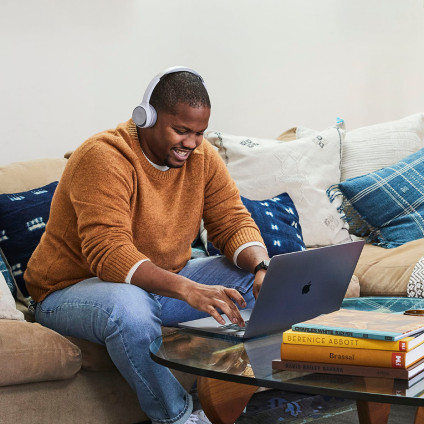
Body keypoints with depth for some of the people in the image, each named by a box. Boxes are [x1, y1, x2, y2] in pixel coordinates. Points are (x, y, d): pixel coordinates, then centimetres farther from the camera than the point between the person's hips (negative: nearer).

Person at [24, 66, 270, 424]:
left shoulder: (202, 157, -1)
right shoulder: (103, 158, -23)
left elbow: (234, 222, -1)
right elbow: (108, 253, -33)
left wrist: (264, 268, -25)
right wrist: (188, 290, -46)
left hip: (167, 283, 7)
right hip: (75, 288, -6)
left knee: (262, 277, -9)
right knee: (127, 306, -42)